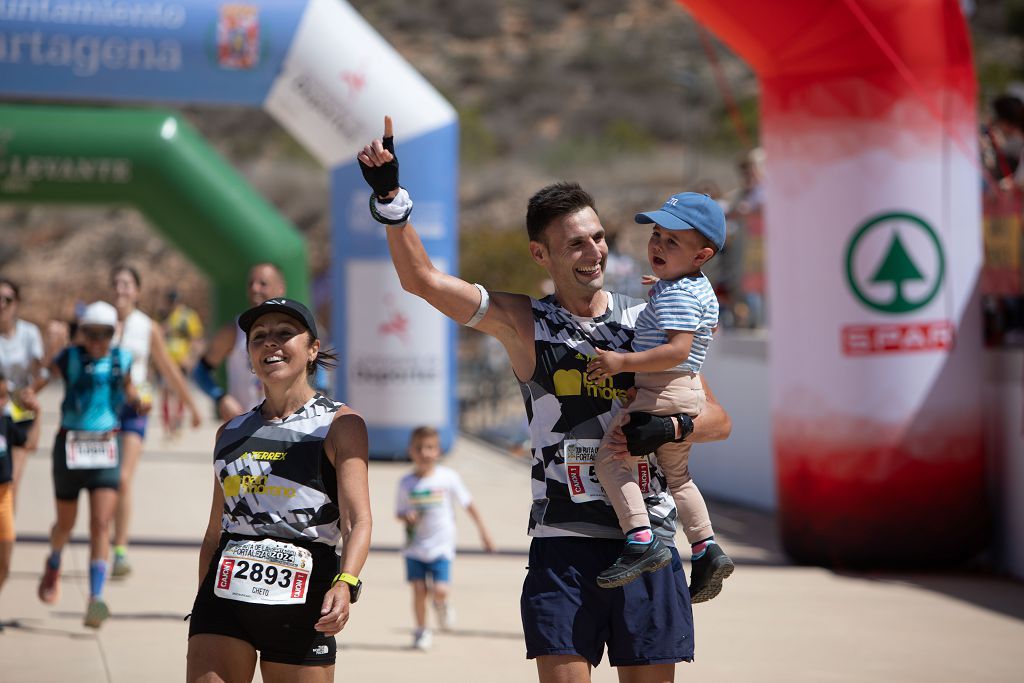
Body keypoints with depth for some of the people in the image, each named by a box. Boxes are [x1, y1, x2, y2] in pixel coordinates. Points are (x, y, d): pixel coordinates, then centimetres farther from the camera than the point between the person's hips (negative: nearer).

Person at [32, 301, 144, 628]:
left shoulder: (121, 360, 2)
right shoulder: (69, 359, -7)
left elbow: (129, 390, 17)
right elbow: (39, 381, -14)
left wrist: (139, 404, -3)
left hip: (107, 447, 1)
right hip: (70, 445, -1)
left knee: (101, 524, -12)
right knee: (66, 523, 15)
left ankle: (96, 598, -15)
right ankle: (53, 565, 48)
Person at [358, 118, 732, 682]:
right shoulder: (522, 323, 4)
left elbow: (718, 421, 12)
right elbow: (421, 278, -6)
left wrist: (670, 426, -9)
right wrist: (389, 197, -18)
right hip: (563, 543, -2)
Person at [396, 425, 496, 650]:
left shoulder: (447, 477, -5)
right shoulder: (406, 483, -1)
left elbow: (468, 504, 4)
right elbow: (399, 512, 7)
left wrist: (483, 530, 4)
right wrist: (407, 517, -17)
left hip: (441, 547, -2)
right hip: (415, 547, 2)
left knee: (440, 591, -13)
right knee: (419, 589, -4)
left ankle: (441, 604, 23)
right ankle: (421, 630, 15)